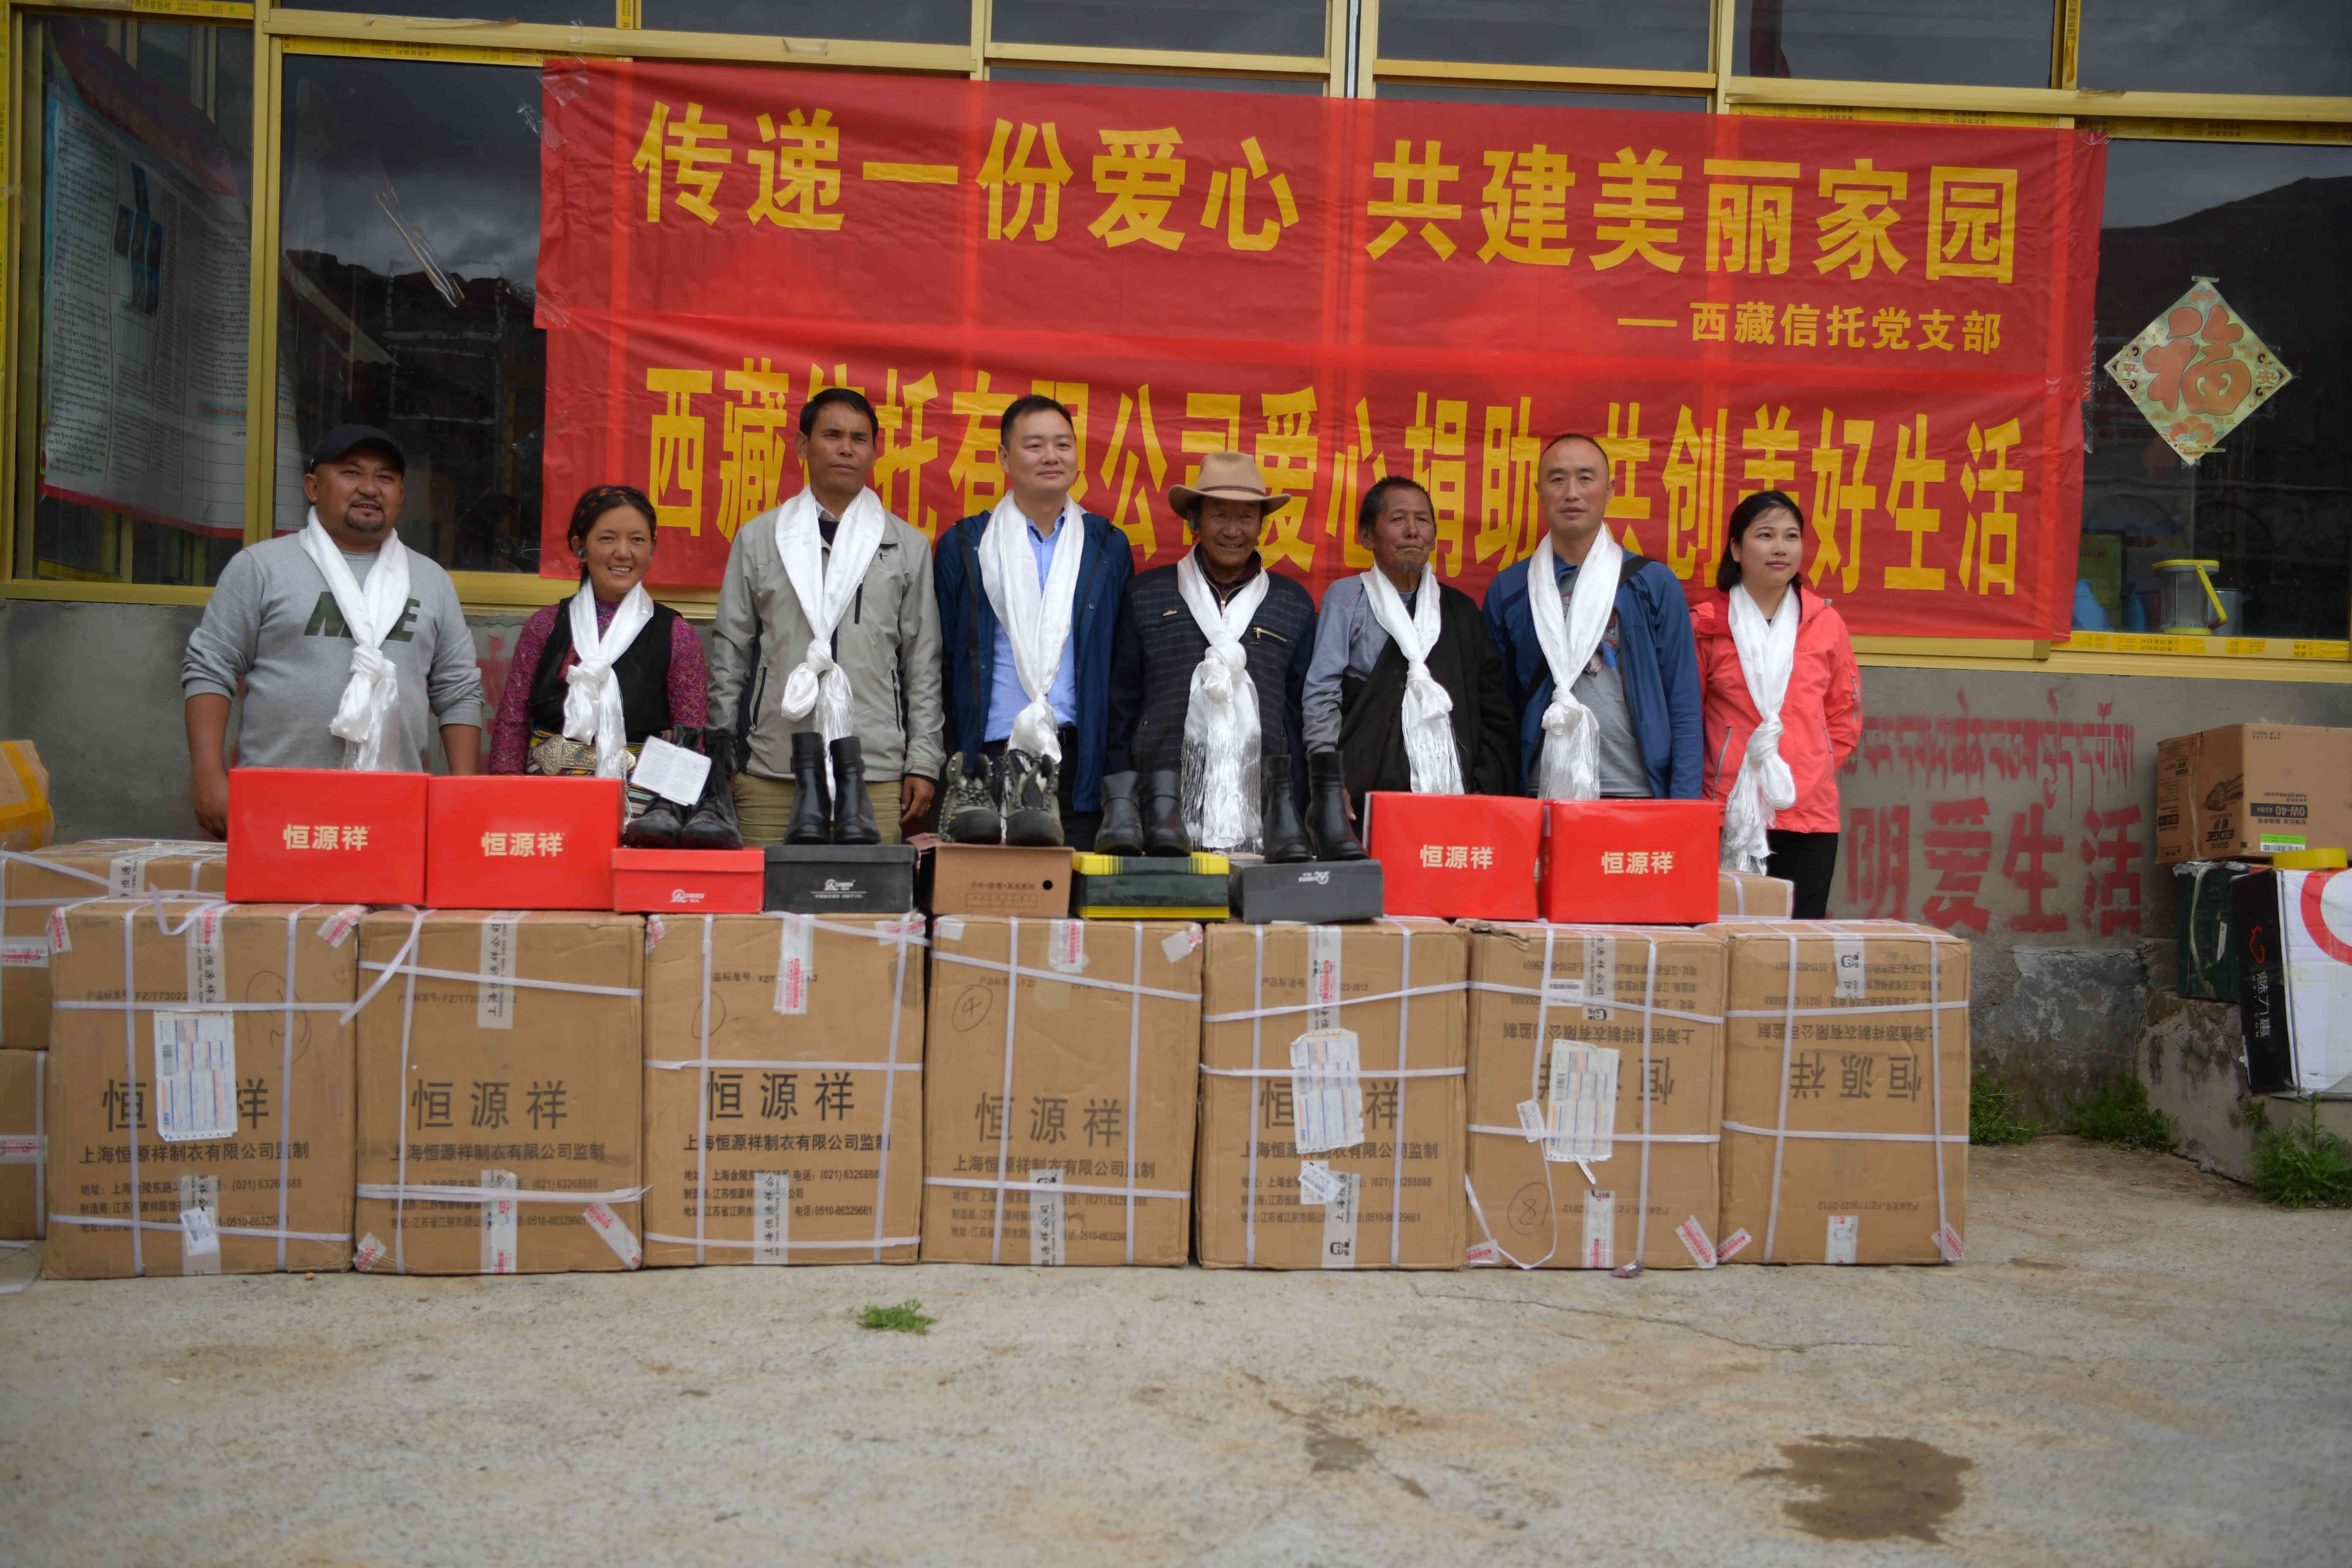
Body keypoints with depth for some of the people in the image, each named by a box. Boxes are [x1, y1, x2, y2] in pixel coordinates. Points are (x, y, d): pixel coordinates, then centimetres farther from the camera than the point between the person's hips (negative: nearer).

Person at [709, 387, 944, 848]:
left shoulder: (908, 547, 12)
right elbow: (730, 653, 12)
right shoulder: (757, 538, 12)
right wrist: (721, 761, 8)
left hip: (876, 772, 0)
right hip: (770, 771, 0)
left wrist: (923, 764, 4)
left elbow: (923, 663, 10)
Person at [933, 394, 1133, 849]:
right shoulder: (964, 545, 9)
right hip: (987, 755, -1)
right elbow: (942, 656, 10)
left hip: (1079, 760, 1)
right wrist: (938, 767, 4)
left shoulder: (1109, 547, 12)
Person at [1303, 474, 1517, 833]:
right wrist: (1329, 783, -10)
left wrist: (1486, 784, 3)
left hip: (1455, 794, 3)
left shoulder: (1460, 610, 19)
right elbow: (1322, 694, 2)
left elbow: (1495, 710, 16)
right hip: (1367, 800, -3)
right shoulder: (1347, 598, 9)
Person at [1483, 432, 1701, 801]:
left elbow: (1684, 711, 3)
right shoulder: (1507, 591, 7)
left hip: (1638, 794, -1)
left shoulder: (1655, 584, 4)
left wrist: (1683, 808, -5)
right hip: (1540, 796, 1)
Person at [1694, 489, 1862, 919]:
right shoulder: (1708, 624, 1)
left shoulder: (1825, 622, 8)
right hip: (1729, 814, -2)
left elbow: (1845, 716, 15)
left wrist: (1814, 771, 6)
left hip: (1808, 810, 2)